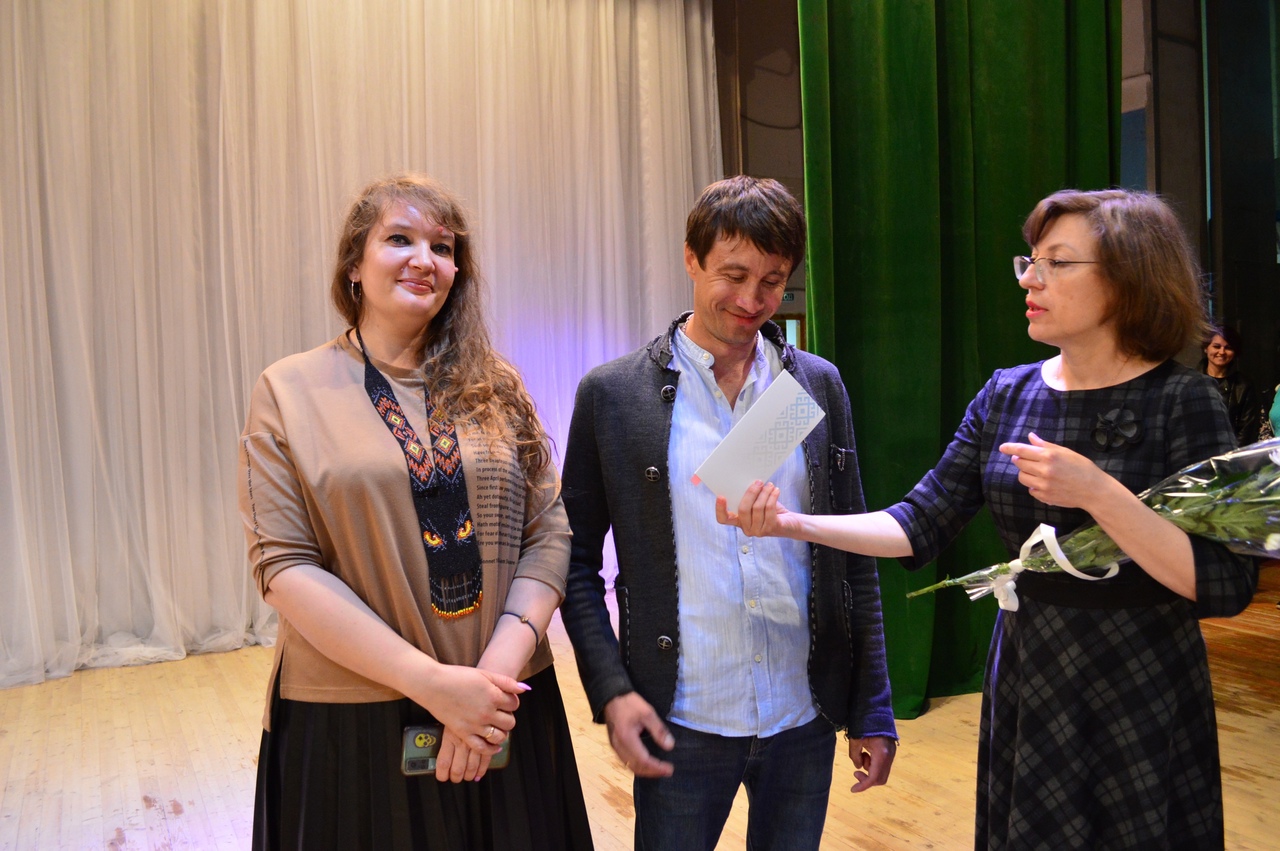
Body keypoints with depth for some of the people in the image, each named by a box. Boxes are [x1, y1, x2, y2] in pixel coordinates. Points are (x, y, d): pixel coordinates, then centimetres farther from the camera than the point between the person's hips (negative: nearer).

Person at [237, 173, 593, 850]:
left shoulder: (494, 389, 5)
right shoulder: (291, 391, -2)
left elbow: (550, 531, 0)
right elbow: (284, 566, -9)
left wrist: (500, 665, -15)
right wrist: (431, 681, -16)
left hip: (500, 715, 3)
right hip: (348, 725, -2)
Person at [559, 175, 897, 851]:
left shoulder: (819, 385, 2)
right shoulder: (612, 394, -5)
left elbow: (852, 555, 5)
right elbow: (578, 559, 0)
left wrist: (872, 710, 5)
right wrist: (611, 692, -10)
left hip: (806, 718, 3)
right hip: (680, 725, -2)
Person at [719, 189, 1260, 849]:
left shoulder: (1180, 400, -13)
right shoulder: (1007, 395, 0)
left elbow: (1227, 588, -19)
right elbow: (921, 526, -3)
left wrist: (1096, 492, -30)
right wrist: (793, 524, -16)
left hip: (1138, 711, -4)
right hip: (1022, 690, 4)